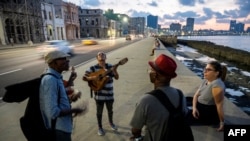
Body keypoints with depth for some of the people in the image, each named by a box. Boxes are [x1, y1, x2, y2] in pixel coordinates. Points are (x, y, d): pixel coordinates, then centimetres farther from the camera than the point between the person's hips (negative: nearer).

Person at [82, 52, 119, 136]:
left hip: (109, 93, 3)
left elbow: (117, 78, -3)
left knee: (110, 110, 21)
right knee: (99, 111, 13)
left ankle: (111, 122, 47)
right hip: (99, 94, -2)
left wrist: (115, 71, -22)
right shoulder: (93, 68, -7)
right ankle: (100, 127, 34)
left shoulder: (110, 66, -1)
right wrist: (92, 78, -24)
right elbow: (84, 78, -7)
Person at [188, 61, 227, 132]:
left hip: (209, 113, -7)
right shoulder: (206, 80, -1)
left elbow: (219, 105, -25)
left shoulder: (217, 85, -30)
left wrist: (222, 122, -17)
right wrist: (194, 108, -12)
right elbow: (196, 95, 1)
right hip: (199, 106, 8)